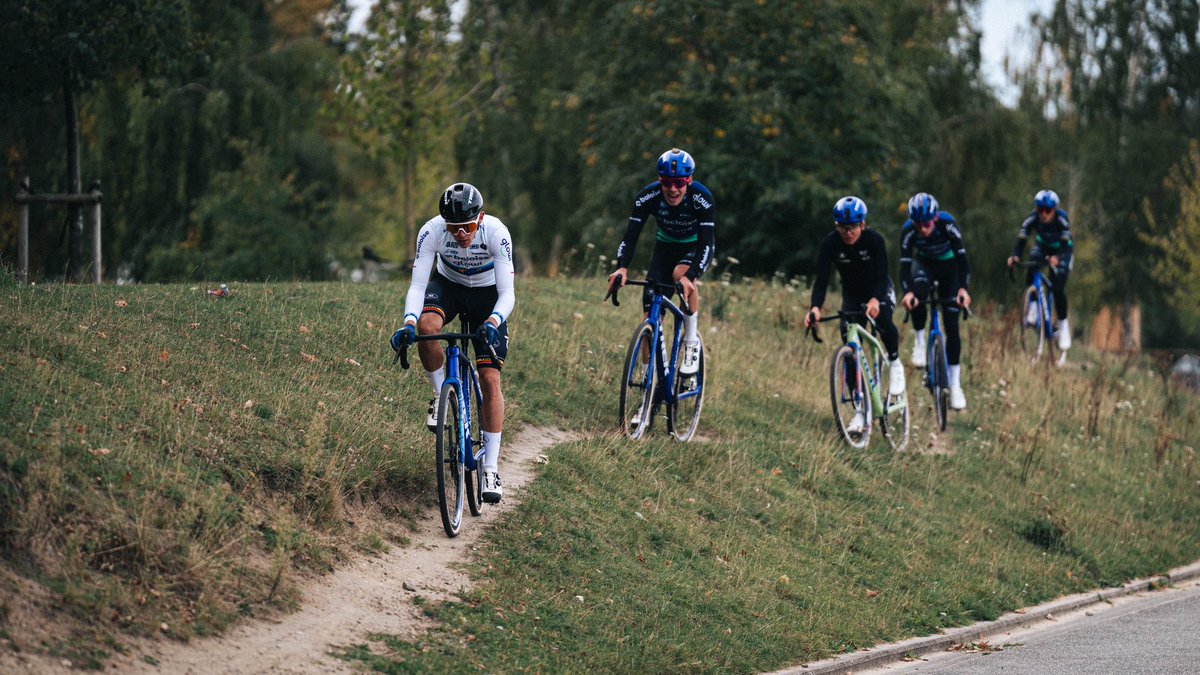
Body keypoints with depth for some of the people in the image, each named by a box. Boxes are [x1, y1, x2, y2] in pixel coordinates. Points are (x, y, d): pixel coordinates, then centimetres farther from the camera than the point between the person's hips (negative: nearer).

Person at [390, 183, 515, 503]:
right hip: (447, 285, 1)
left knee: (490, 380, -11)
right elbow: (417, 285, -30)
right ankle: (441, 393, -8)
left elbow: (507, 293, -32)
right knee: (427, 326, -35)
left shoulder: (496, 233, -32)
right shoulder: (432, 231, -30)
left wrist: (493, 322, -53)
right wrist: (408, 323, -49)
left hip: (487, 294, -1)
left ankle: (491, 468, -5)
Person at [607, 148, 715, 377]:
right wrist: (622, 267, -45)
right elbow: (630, 235, -26)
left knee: (681, 274, -37)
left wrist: (690, 276, -53)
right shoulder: (648, 197, -26)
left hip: (696, 246, -3)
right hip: (666, 245, 3)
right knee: (651, 315, -11)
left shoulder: (702, 199, -32)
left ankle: (692, 341, -17)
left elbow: (706, 243, -36)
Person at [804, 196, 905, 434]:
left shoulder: (874, 240, -27)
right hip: (852, 295, 2)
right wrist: (815, 307, -46)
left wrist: (875, 300, -53)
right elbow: (821, 279, -27)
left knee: (882, 320, -35)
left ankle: (895, 363, -4)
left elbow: (881, 276, -32)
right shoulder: (830, 244, -22)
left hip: (879, 291, -2)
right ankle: (861, 411, -1)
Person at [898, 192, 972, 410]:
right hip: (923, 263, 1)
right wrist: (907, 292, -51)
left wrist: (963, 289, -50)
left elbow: (962, 258, -34)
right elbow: (905, 265, -32)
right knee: (917, 298, -35)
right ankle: (920, 341, -10)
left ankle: (955, 385, -3)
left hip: (948, 265, -1)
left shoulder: (947, 224, -33)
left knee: (952, 326, -8)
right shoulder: (908, 230, -29)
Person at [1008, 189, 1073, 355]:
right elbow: (1021, 239, -30)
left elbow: (1066, 243, -42)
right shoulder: (1032, 218, -27)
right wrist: (1015, 256, -50)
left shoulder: (1061, 219, -33)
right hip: (1042, 246, 3)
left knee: (1058, 288, -18)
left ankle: (1063, 325, -4)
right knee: (1031, 272, -28)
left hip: (1061, 250, -3)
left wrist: (1057, 258, -62)